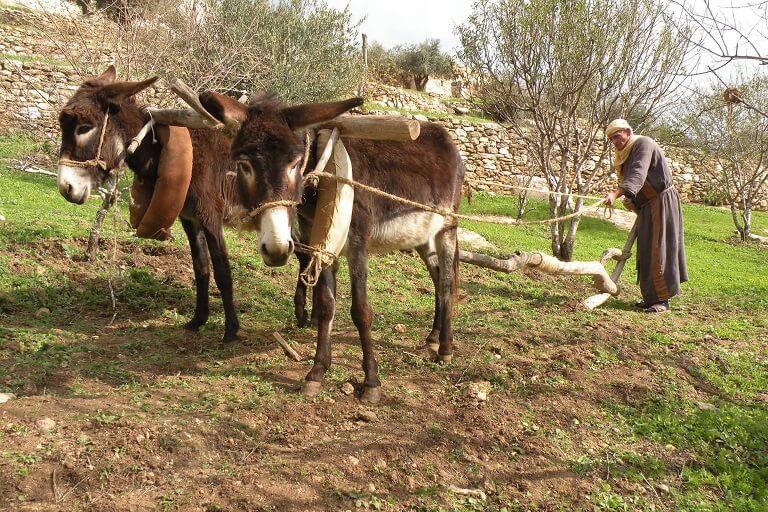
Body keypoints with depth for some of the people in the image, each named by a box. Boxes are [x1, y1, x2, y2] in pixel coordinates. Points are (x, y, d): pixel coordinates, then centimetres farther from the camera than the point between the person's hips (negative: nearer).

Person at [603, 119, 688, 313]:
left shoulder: (643, 144, -15)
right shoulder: (624, 155, 13)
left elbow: (638, 175, -31)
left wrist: (616, 193, -44)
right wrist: (631, 201, -5)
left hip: (662, 201, -9)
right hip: (647, 207, 9)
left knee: (658, 251, -10)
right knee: (646, 252, 10)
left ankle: (662, 300, -7)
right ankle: (652, 297, 16)